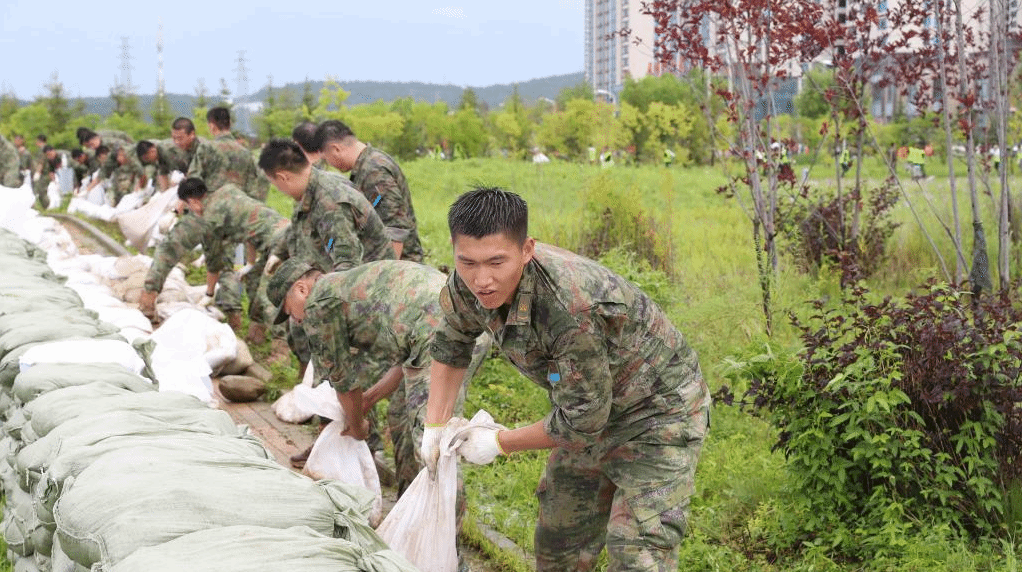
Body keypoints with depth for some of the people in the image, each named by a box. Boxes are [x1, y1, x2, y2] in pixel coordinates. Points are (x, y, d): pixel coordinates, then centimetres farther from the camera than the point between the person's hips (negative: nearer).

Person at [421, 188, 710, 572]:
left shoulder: (571, 308, -39)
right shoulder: (468, 285, -15)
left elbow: (580, 421, -28)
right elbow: (450, 345, 9)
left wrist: (499, 443, -15)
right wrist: (435, 427, 3)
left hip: (659, 414, -8)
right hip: (593, 416, 8)